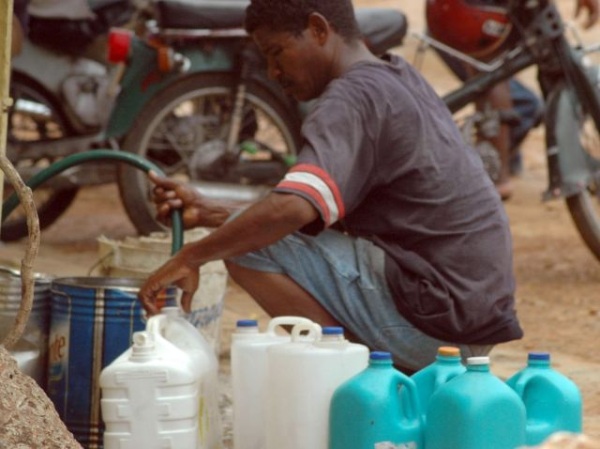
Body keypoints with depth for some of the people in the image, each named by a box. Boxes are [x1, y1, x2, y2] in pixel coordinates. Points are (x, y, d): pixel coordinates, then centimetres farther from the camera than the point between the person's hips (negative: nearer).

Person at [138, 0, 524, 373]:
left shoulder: (354, 97, -13)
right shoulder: (400, 80, 16)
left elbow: (291, 210, -29)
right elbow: (313, 210, 18)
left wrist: (191, 257, -18)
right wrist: (209, 211, 11)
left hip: (432, 315, -10)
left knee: (249, 242, -11)